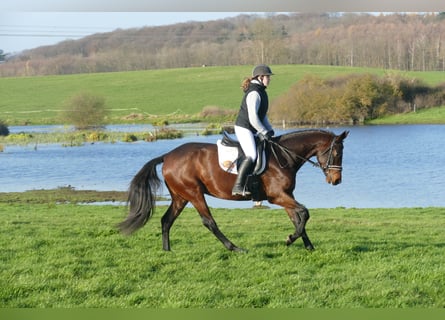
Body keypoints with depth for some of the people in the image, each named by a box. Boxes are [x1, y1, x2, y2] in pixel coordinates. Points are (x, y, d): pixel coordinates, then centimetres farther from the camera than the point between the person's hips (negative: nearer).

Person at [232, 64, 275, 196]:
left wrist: (269, 130, 11)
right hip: (243, 128, -11)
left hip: (252, 130, 11)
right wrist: (264, 132, -16)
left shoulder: (261, 92, 14)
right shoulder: (254, 93, -18)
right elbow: (253, 117, -23)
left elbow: (262, 115, 21)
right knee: (251, 155, -25)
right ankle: (238, 186, -29)